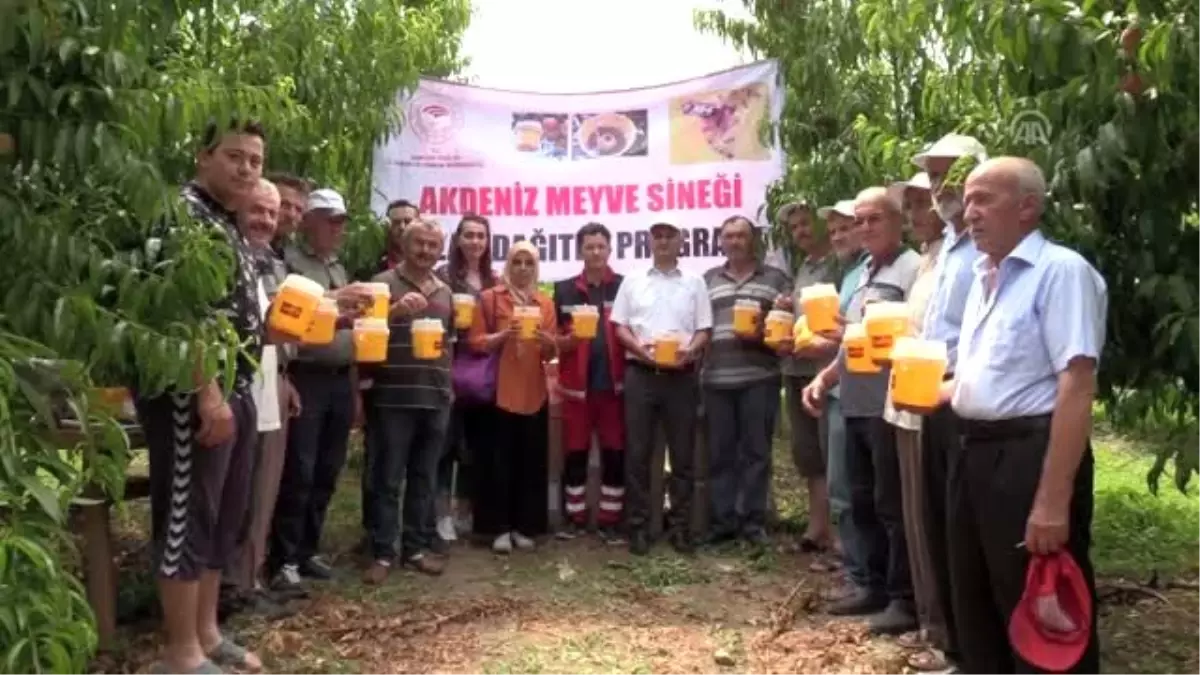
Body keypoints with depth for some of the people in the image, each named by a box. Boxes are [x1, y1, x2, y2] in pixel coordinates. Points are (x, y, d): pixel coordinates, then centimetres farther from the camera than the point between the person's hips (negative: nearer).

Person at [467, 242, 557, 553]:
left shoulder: (545, 302, 11)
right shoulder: (489, 298, 2)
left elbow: (551, 351, 8)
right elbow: (475, 342, -5)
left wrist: (545, 339, -13)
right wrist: (503, 334, -20)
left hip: (534, 392, 3)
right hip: (499, 392, -3)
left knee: (531, 461, 5)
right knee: (500, 460, -1)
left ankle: (524, 527, 14)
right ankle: (500, 528, 8)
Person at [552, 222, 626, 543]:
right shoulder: (565, 290, 7)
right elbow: (554, 340, 7)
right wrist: (569, 340, -14)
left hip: (614, 382, -1)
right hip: (576, 384, 1)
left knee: (615, 453, 4)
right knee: (574, 453, 7)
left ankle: (610, 520, 15)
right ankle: (575, 517, 19)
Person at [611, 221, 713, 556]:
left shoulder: (694, 282, 9)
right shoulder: (633, 281, 9)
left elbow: (704, 330, 4)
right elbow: (619, 326, 6)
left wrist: (689, 350, -15)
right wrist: (638, 346, -13)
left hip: (681, 375, 0)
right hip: (640, 373, 0)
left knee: (682, 453, 4)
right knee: (637, 453, 1)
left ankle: (680, 525, 13)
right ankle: (638, 526, 9)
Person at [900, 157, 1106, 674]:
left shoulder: (1060, 270, -13)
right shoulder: (984, 276, 15)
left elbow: (1076, 387, -21)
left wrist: (1053, 500, -25)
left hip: (1030, 455, -9)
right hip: (976, 454, 9)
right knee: (976, 609, 20)